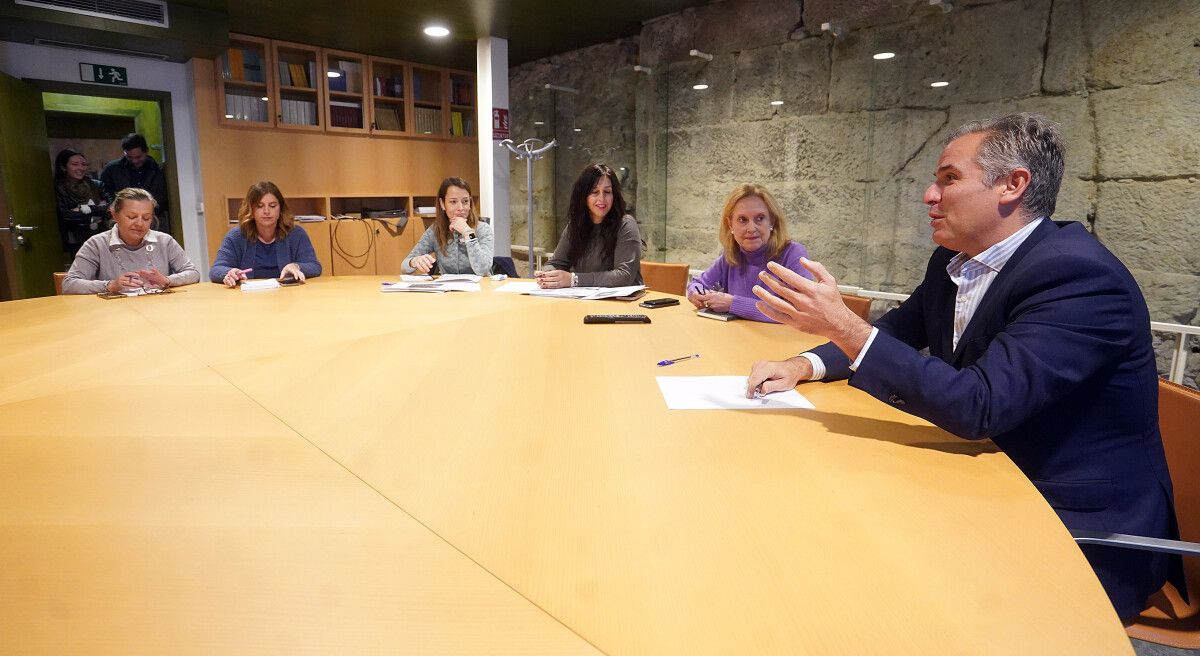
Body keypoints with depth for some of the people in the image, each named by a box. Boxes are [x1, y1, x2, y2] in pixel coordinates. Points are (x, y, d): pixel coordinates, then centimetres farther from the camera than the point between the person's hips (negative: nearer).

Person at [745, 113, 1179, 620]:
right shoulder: (954, 262, 1)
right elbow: (896, 331, 13)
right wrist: (806, 365, -5)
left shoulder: (1080, 276, -24)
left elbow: (979, 406, -31)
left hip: (1083, 529, -7)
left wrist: (842, 326, -33)